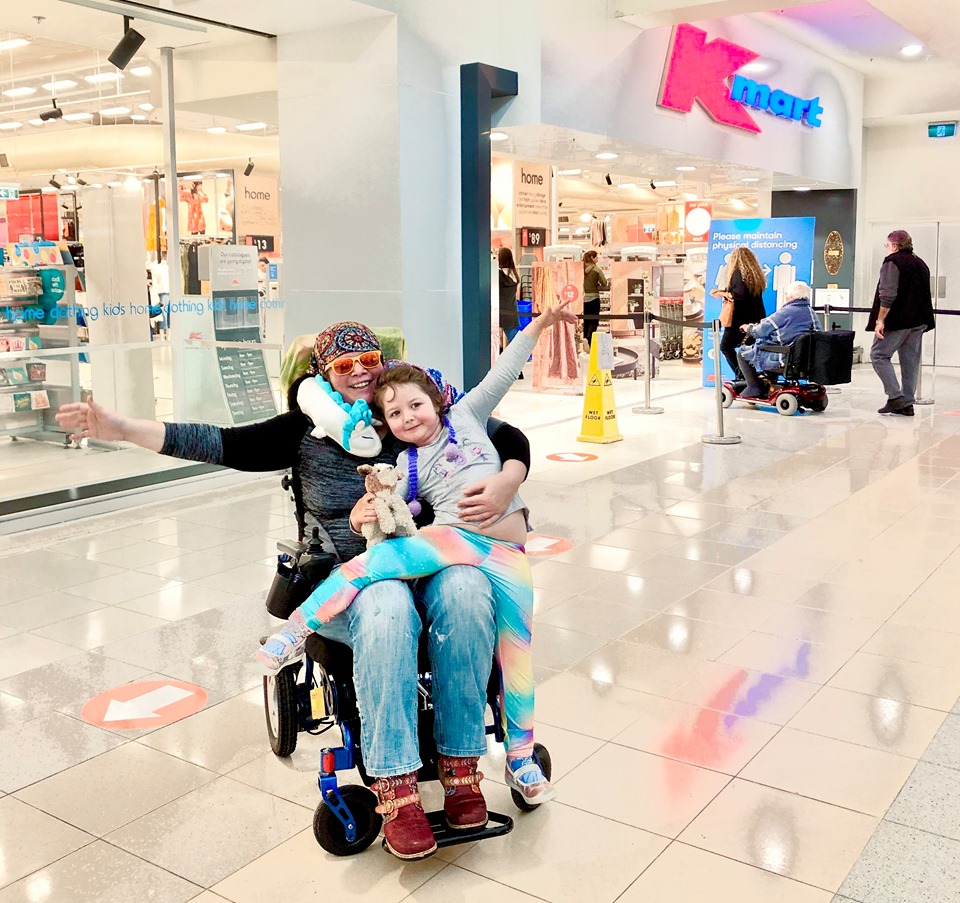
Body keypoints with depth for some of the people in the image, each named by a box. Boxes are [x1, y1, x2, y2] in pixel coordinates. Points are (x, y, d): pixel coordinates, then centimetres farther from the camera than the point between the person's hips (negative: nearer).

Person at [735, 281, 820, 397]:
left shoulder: (785, 312, -16)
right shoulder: (811, 313, 5)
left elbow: (761, 331, -11)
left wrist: (748, 328, 11)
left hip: (783, 359, -8)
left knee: (742, 351, 6)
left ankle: (754, 388, 7)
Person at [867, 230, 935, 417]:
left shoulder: (892, 262, -8)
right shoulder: (921, 264, 18)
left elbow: (888, 295, -17)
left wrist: (880, 320, -16)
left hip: (898, 320, -8)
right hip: (919, 321, 8)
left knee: (879, 354, -2)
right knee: (910, 360, 9)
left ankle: (895, 397, -11)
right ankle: (907, 403, 9)